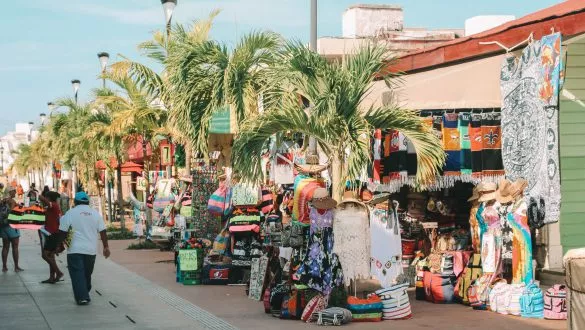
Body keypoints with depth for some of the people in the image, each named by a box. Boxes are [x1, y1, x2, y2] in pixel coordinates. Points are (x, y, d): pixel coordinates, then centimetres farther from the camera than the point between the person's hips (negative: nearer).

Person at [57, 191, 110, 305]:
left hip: (75, 250, -4)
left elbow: (62, 232, -4)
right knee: (87, 273, 18)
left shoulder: (70, 213, -2)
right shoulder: (95, 213, 7)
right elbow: (102, 232, 5)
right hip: (91, 250, 4)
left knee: (77, 274, -3)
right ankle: (85, 294, 28)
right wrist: (106, 247, 9)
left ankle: (82, 297, -13)